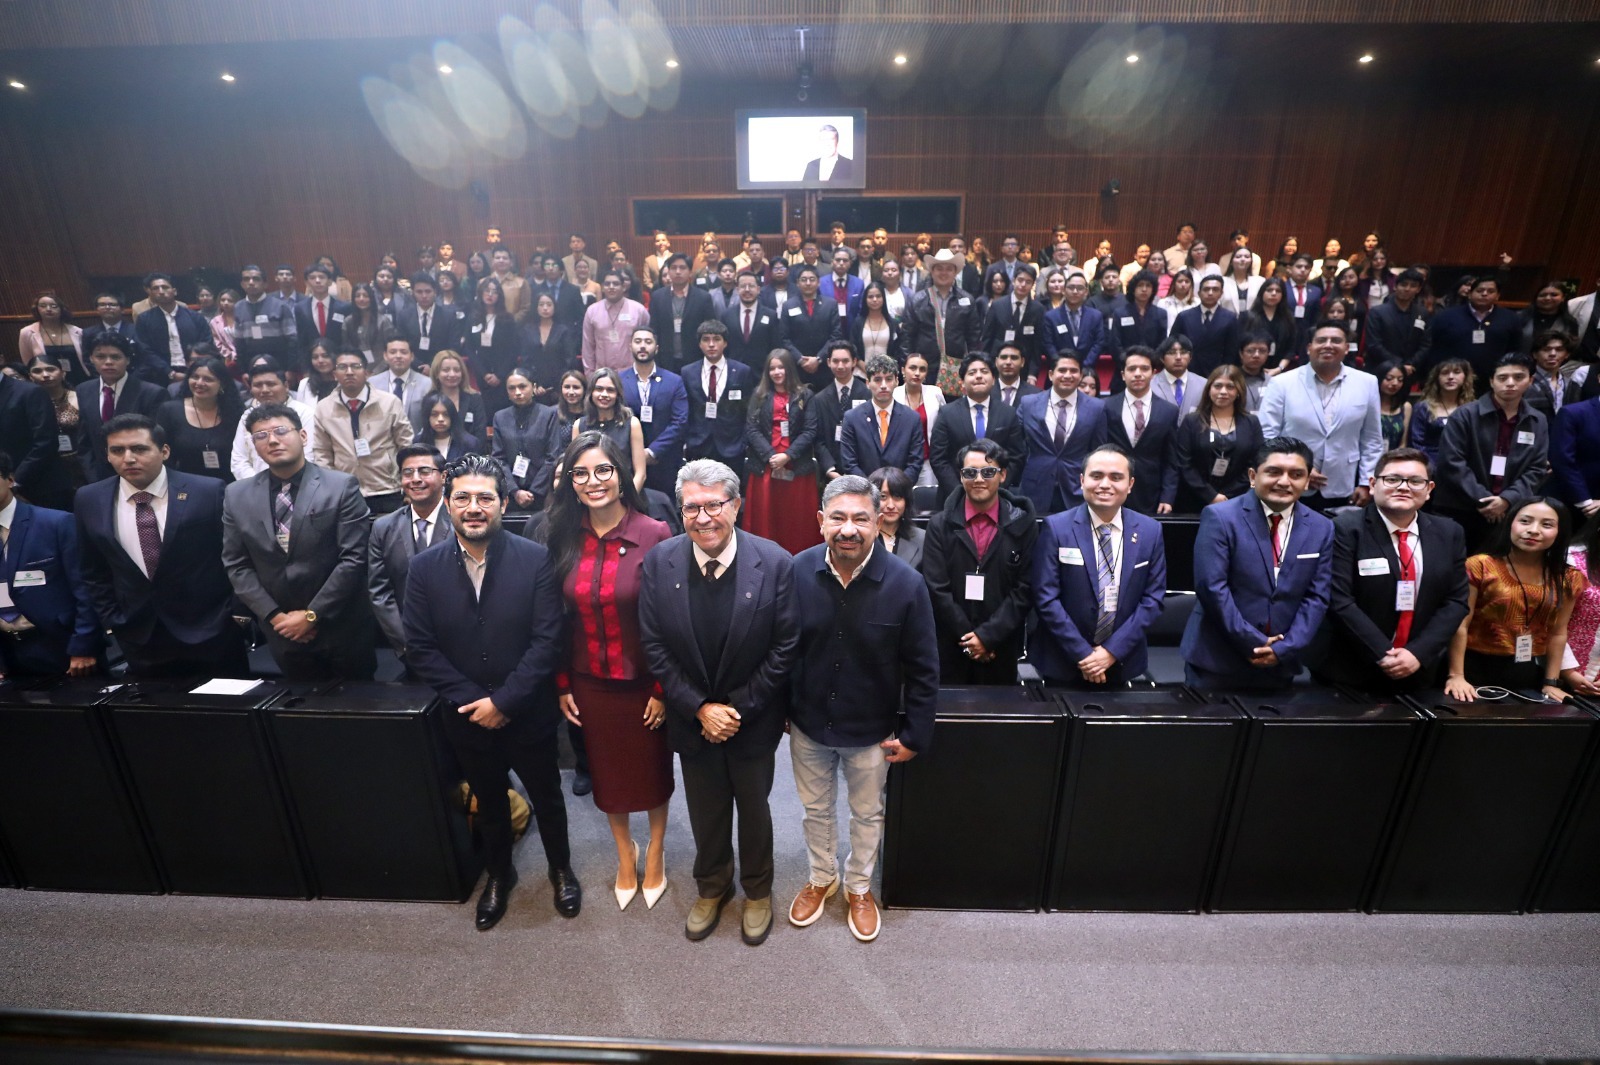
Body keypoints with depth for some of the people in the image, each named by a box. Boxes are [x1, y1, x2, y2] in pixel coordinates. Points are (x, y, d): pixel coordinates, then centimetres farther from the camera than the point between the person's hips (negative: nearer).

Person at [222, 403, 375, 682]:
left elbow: (353, 558, -13)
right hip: (282, 631, 3)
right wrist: (274, 616, -6)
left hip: (342, 628, -3)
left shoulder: (342, 486, -9)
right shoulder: (237, 496, 3)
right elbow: (236, 565, 4)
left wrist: (312, 614, -14)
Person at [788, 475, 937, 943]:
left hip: (871, 730, -1)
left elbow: (922, 669, -12)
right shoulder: (796, 572, -17)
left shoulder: (906, 583, -21)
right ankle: (821, 878, 51)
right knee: (816, 809, 24)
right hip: (808, 724, 2)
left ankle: (859, 887, 48)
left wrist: (914, 734, -9)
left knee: (867, 814, 22)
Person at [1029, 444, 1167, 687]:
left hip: (1122, 663, 3)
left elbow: (1153, 598, -2)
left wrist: (1113, 650, -11)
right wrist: (1082, 653, -16)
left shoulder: (1150, 531, -1)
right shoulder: (1056, 527, -11)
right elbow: (1046, 597, -13)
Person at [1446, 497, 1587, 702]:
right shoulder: (1481, 566, -8)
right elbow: (1461, 625, -10)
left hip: (1529, 677, 4)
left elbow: (1558, 633, 12)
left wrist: (1551, 682, 9)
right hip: (1476, 670, -4)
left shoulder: (1568, 579, 5)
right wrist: (1456, 675, -14)